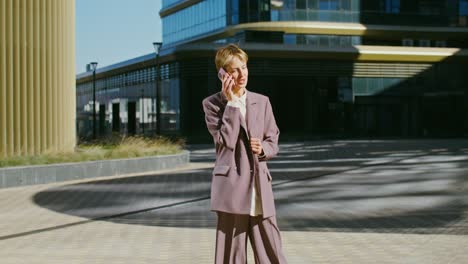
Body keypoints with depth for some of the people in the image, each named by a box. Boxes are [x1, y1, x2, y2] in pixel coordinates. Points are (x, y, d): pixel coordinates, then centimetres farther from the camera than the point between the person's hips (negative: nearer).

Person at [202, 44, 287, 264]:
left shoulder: (262, 102, 11)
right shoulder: (212, 103, -1)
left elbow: (273, 142, 14)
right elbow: (225, 141, -13)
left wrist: (262, 149, -9)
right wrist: (231, 102, -12)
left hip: (260, 185, 3)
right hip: (231, 186, -3)